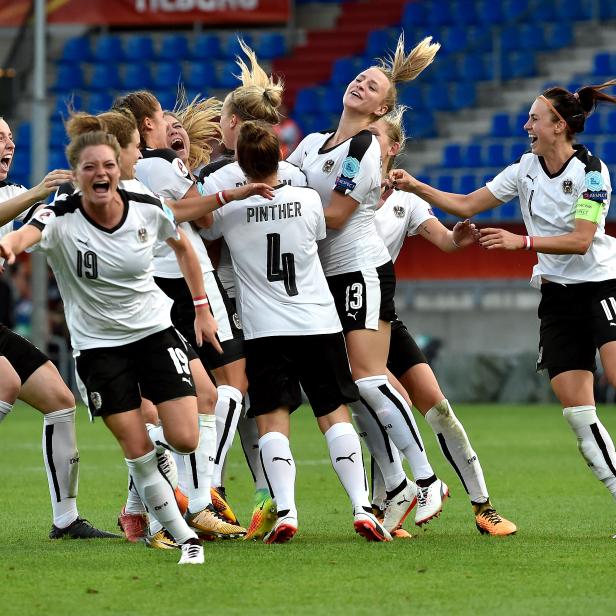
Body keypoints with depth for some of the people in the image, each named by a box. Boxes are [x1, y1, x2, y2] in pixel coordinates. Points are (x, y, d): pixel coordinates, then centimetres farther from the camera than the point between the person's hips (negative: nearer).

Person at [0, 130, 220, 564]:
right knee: (137, 453, -5)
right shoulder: (61, 219, -19)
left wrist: (202, 308, 10)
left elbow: (183, 246, 12)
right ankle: (186, 538, 8)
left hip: (154, 330, 2)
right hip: (98, 345, -2)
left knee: (185, 440, -9)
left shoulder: (149, 210, -10)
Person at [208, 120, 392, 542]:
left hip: (265, 329, -1)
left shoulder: (229, 210, -4)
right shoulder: (308, 199, 1)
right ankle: (362, 507, -7)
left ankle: (285, 511, -20)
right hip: (319, 323, 1)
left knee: (272, 421, -2)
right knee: (335, 414, 5)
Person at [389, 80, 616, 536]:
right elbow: (466, 205, 10)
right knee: (575, 406, -4)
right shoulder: (527, 169, 6)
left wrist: (522, 241, -26)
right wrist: (415, 187, 0)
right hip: (558, 295, 6)